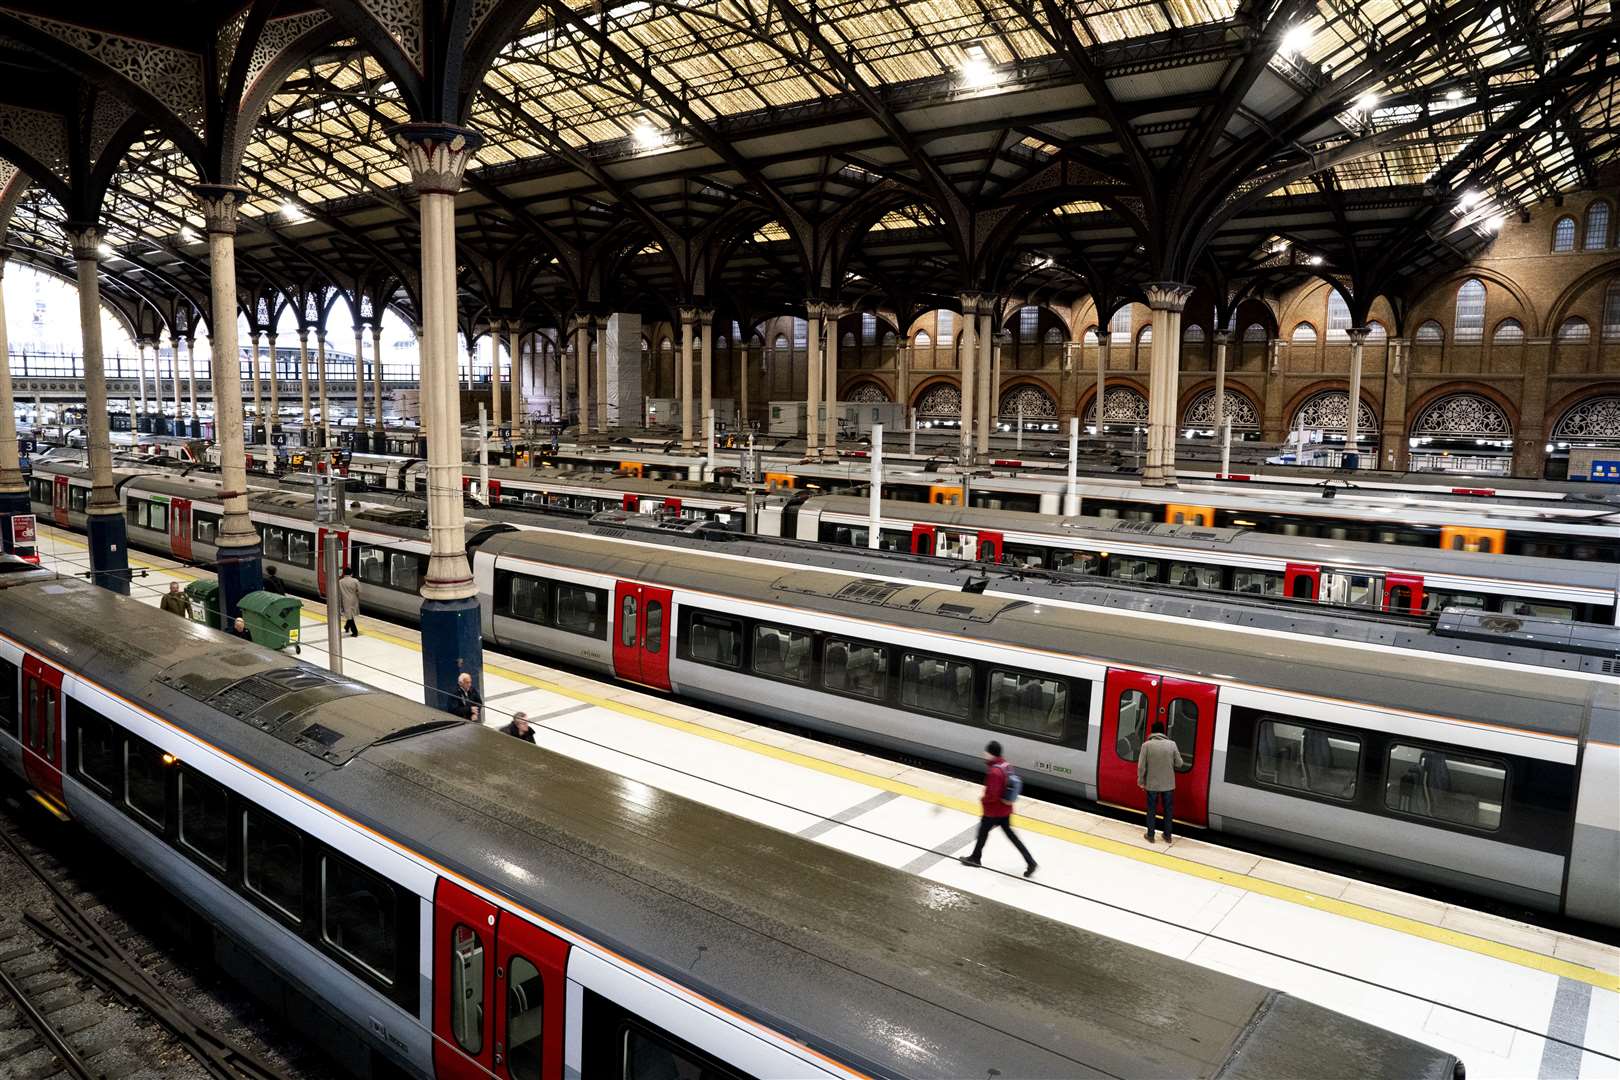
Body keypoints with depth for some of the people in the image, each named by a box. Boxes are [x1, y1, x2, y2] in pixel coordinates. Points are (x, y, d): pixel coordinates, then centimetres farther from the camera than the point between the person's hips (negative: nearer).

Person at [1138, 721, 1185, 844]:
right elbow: (1179, 764, -2)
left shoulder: (1146, 745, -12)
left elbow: (1141, 766, -11)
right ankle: (1168, 836, 25)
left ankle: (1150, 835, 22)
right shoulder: (1171, 744, -8)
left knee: (1151, 810, 14)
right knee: (1168, 810, 16)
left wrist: (1141, 781, 2)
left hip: (1152, 784, -1)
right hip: (1168, 784, 1)